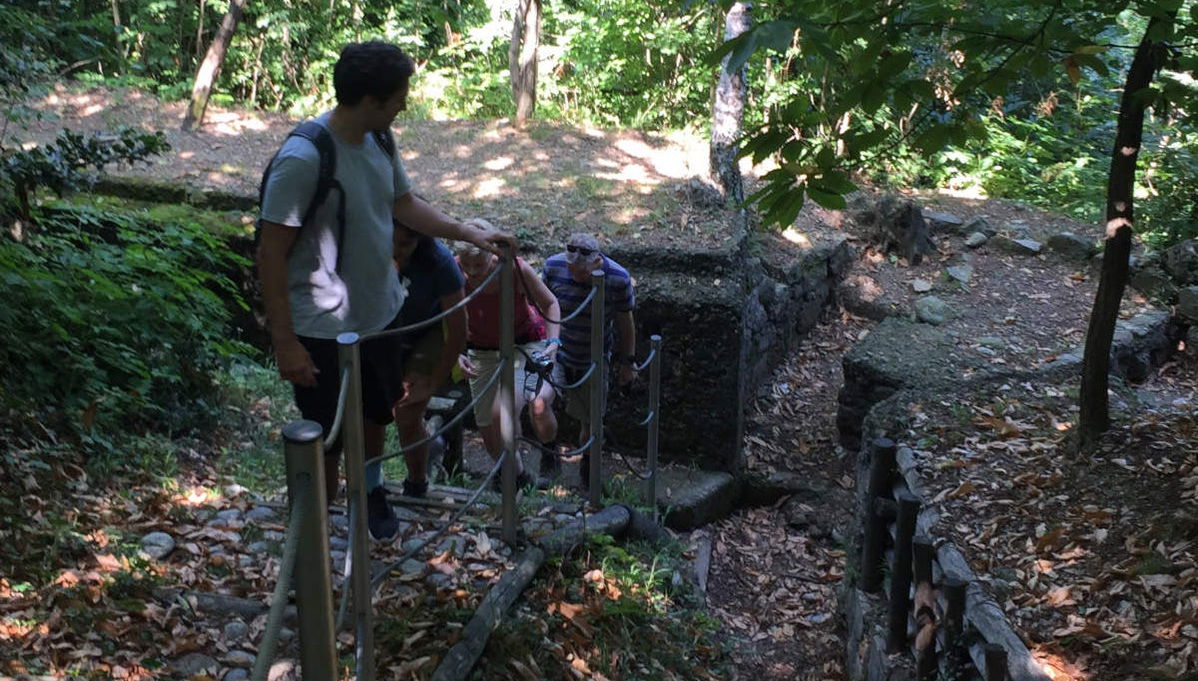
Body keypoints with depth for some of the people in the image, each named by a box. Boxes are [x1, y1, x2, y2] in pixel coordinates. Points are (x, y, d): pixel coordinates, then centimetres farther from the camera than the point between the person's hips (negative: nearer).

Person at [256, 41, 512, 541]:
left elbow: (404, 204, 15)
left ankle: (367, 488, 52)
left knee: (376, 413, 26)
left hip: (380, 312, 8)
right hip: (325, 330, -8)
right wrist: (285, 344, -21)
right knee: (328, 441, 6)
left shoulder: (378, 140, -2)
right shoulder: (302, 159, -26)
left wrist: (468, 233, 6)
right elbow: (271, 254, -22)